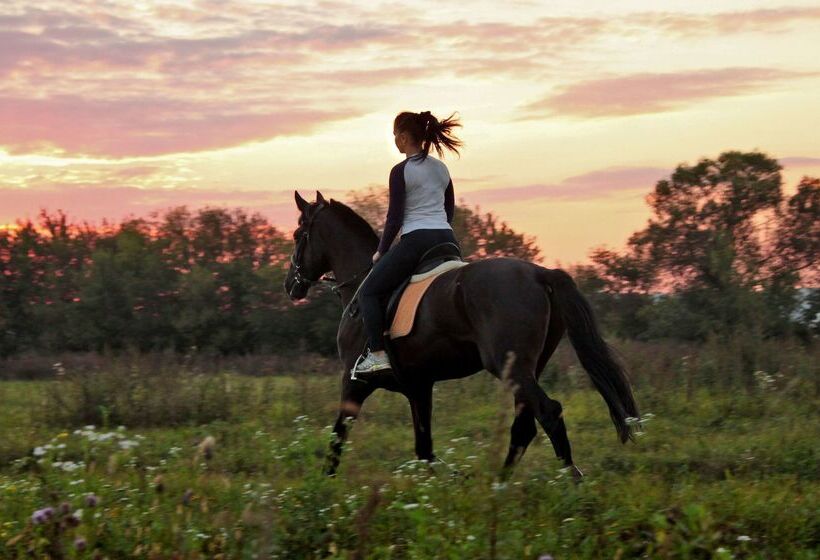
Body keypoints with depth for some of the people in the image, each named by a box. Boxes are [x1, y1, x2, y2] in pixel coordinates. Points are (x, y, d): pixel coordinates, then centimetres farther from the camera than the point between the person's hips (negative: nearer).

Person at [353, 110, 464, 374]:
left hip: (415, 241, -7)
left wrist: (381, 252, 4)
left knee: (369, 292, 2)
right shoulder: (442, 169, 14)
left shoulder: (401, 171, -7)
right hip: (447, 240, 7)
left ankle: (378, 354, -9)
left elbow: (394, 218, -7)